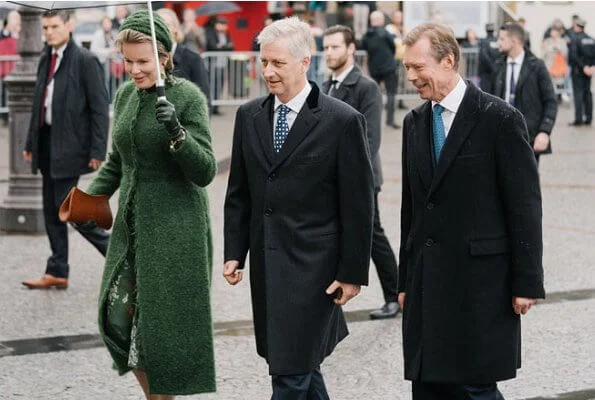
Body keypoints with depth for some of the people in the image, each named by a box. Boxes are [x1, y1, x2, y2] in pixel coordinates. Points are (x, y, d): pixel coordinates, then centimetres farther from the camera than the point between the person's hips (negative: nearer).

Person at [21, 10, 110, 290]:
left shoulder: (85, 61, -11)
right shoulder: (45, 59, 12)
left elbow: (100, 109, -13)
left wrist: (98, 152, -17)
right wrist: (31, 143, 16)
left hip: (69, 146, -8)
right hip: (47, 144, 8)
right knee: (51, 209, 10)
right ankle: (57, 272, 16)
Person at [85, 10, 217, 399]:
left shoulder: (189, 97, -11)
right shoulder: (126, 95, 8)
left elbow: (205, 171, -14)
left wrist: (176, 132, -28)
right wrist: (91, 197, 7)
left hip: (176, 225, -6)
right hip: (132, 223, 6)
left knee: (162, 321, -3)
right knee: (119, 317, 6)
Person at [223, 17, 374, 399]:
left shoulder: (343, 121, -9)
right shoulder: (249, 116, 8)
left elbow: (359, 205, -8)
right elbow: (239, 192, 14)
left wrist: (353, 272, -9)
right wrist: (235, 252, 8)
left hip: (313, 267, -6)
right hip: (266, 266, 6)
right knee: (301, 368, 14)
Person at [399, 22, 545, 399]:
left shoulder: (500, 118, -8)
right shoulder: (415, 122, 12)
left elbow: (525, 206, -8)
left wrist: (526, 282, -10)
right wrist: (405, 280, 15)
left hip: (480, 280, -6)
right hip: (427, 283, 6)